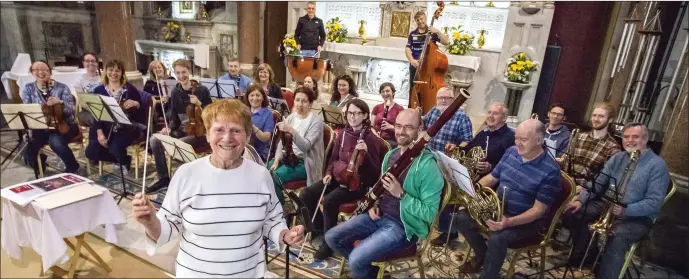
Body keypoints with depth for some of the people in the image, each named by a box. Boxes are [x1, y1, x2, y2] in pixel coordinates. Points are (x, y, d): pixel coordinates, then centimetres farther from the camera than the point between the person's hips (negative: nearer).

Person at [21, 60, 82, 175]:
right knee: (28, 151, -18)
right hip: (41, 128, 3)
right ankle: (40, 172, 19)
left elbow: (72, 110, -9)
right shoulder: (28, 89, 6)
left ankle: (73, 167, -6)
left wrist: (60, 103, -29)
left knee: (56, 142, -34)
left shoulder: (62, 87, -3)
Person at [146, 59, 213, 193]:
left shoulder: (202, 90, -8)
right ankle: (164, 179, -1)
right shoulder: (175, 92, 7)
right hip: (181, 130, 6)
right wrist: (169, 127, -9)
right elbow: (174, 117, 11)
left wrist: (199, 104, -23)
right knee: (154, 140, -13)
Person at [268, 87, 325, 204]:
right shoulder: (291, 117, 8)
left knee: (274, 177, -27)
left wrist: (291, 131, -38)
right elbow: (282, 142, 8)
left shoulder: (316, 122, -11)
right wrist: (276, 160, -8)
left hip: (304, 162, -6)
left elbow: (305, 146, -24)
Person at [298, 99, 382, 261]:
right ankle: (320, 227, 17)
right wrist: (329, 173, 2)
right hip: (337, 178, 7)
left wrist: (365, 153, -31)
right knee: (305, 196, -8)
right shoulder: (343, 133, 6)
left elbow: (375, 171, -15)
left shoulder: (370, 138, -13)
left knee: (329, 201, -32)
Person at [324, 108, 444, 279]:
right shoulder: (390, 155, 6)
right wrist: (374, 204, 2)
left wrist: (401, 194, -28)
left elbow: (430, 214, -19)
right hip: (380, 215, 8)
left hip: (403, 226, -7)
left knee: (357, 259, -23)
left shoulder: (427, 165, -19)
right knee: (332, 237, 0)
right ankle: (367, 265, 20)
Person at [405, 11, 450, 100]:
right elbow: (408, 49, 0)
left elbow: (446, 42, -9)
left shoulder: (432, 32, 1)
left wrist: (437, 32, -21)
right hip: (415, 66, 2)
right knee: (413, 89, 9)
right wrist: (412, 60, -18)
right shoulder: (412, 34, 7)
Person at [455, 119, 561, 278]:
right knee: (462, 217, -8)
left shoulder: (550, 171, -19)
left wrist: (510, 222, -35)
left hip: (526, 220, -7)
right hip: (498, 209, 7)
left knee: (496, 238, -33)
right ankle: (482, 256, 17)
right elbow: (492, 177, 9)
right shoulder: (511, 152, 0)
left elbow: (539, 210, -20)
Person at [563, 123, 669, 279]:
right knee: (573, 214, -12)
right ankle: (586, 253, 8)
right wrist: (581, 200, -12)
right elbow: (598, 183, 5)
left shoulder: (657, 165, -9)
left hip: (637, 216, -6)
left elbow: (654, 202, -16)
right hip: (606, 205, 6)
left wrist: (625, 210, -30)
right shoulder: (617, 158, 8)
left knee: (617, 239, -35)